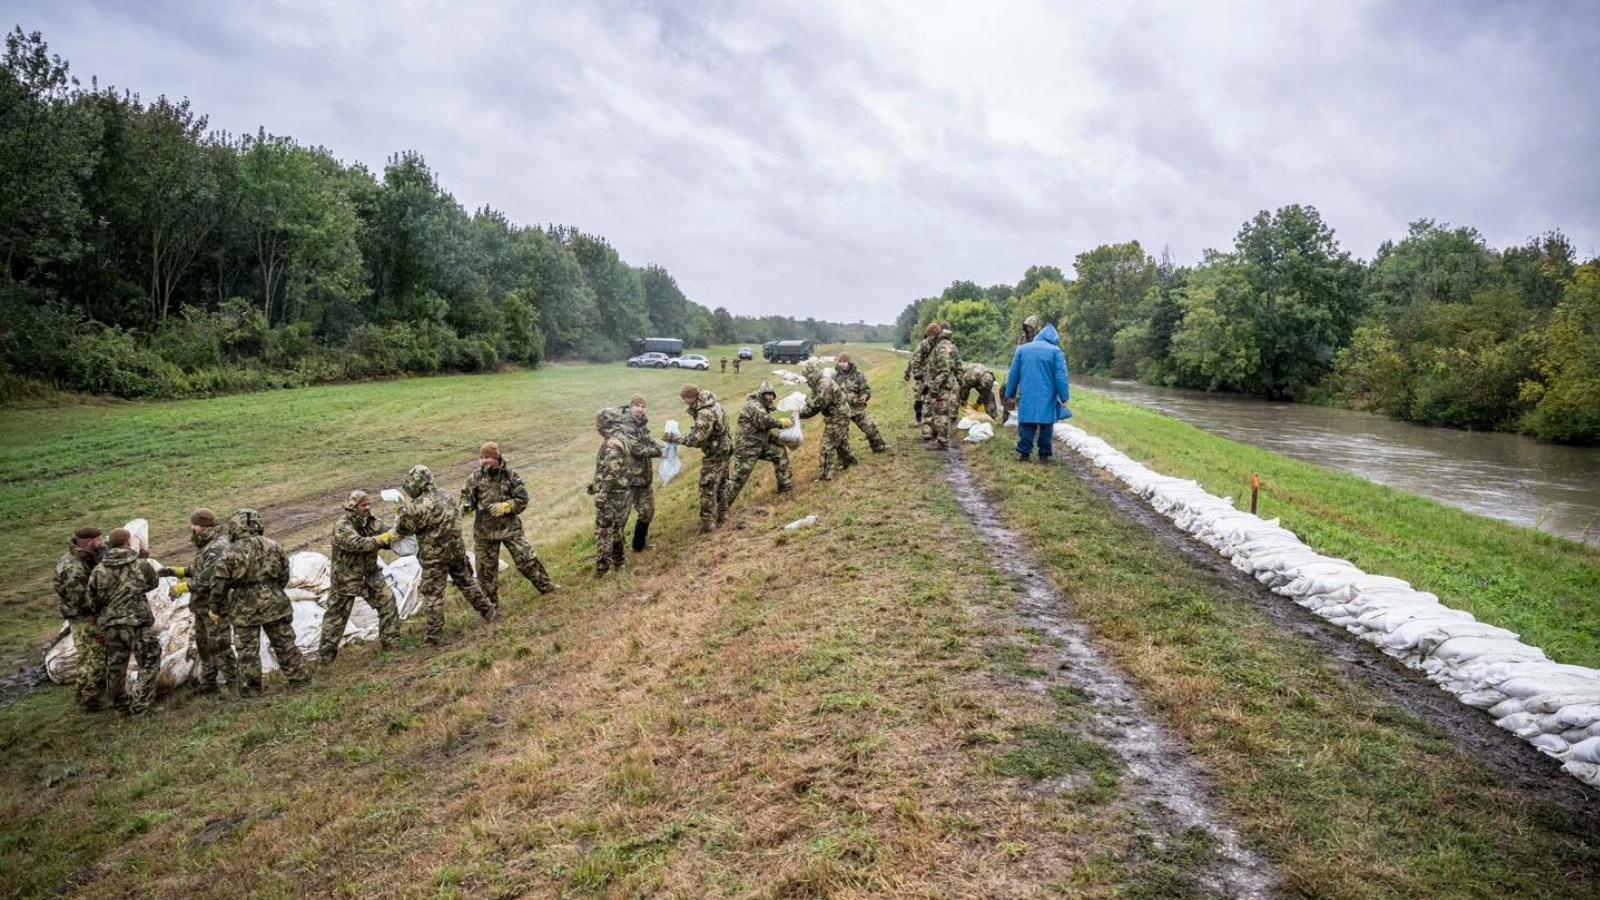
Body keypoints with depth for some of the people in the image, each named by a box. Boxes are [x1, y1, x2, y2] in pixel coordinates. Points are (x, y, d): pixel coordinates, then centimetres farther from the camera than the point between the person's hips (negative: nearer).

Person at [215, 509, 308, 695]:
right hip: (274, 603, 3)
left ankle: (250, 690, 14)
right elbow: (284, 577, 9)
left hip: (244, 609, -3)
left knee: (247, 650, 7)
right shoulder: (274, 546, 1)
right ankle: (299, 679, 17)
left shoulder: (231, 552, -10)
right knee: (285, 644, 12)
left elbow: (220, 583, -8)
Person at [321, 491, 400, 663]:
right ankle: (325, 654, 19)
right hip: (347, 577, -5)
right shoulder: (342, 526, -20)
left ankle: (390, 642, 12)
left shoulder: (372, 521, -1)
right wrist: (382, 539, -40)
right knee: (337, 615, 5)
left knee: (387, 602, -2)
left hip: (370, 575, 5)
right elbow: (357, 544, -34)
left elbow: (389, 535, -4)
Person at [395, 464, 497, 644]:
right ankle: (489, 612, 32)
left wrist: (405, 510, 8)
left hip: (434, 557, -6)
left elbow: (403, 530, -10)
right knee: (467, 583, 23)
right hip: (457, 549, 6)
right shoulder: (445, 498, 4)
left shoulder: (418, 506, -19)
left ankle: (435, 635, 10)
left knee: (433, 595, 5)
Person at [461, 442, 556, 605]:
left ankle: (546, 586, 25)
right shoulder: (476, 476, -6)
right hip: (484, 530, 2)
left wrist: (505, 506, -23)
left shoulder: (511, 475, -9)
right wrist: (465, 505, -22)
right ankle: (490, 603, 26)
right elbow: (466, 496, 1)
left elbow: (522, 500, -7)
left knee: (526, 559, 4)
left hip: (510, 527, -2)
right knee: (486, 567, 10)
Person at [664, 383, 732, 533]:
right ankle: (722, 514, 34)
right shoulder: (711, 402, -1)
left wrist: (674, 438, -23)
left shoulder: (705, 414, -31)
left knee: (708, 488, -2)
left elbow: (694, 439, -30)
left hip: (714, 454, -10)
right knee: (721, 482, 21)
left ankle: (708, 523, 4)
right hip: (722, 449, 10)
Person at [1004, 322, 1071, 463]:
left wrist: (1010, 393, 18)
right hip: (1047, 397, -2)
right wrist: (1064, 398, -6)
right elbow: (1061, 377, -7)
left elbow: (1013, 374, 12)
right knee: (1046, 425, 7)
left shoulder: (1022, 349, 11)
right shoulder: (1056, 351, -1)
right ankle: (1044, 454, 9)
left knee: (1026, 424, 6)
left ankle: (1023, 452, 3)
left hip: (1027, 396, 2)